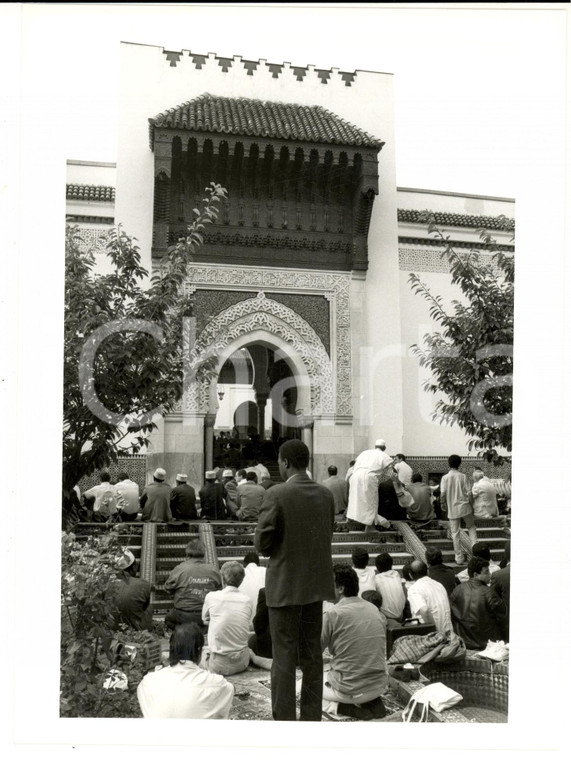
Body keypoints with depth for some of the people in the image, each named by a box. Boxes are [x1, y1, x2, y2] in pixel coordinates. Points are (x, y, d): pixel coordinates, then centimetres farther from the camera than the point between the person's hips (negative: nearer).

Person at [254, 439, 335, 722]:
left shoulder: (276, 494, -15)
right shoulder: (326, 494, 3)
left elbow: (262, 543, -13)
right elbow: (327, 536, 10)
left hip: (285, 584, -6)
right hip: (315, 583, 6)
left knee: (284, 656, 3)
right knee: (312, 654, 15)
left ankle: (284, 718, 8)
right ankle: (312, 716, 23)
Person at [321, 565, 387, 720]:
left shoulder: (332, 614, -14)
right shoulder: (374, 609, 4)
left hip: (349, 689, -5)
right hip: (379, 686, 6)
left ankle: (339, 706, -3)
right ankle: (373, 702, 12)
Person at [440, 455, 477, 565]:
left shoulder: (445, 478, -6)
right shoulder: (463, 476, -5)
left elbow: (443, 494, -7)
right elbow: (468, 493, -4)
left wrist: (443, 505, 8)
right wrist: (470, 505, 10)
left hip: (453, 509, 0)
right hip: (465, 507, 0)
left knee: (455, 533, 6)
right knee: (471, 527, 21)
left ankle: (459, 558, 9)